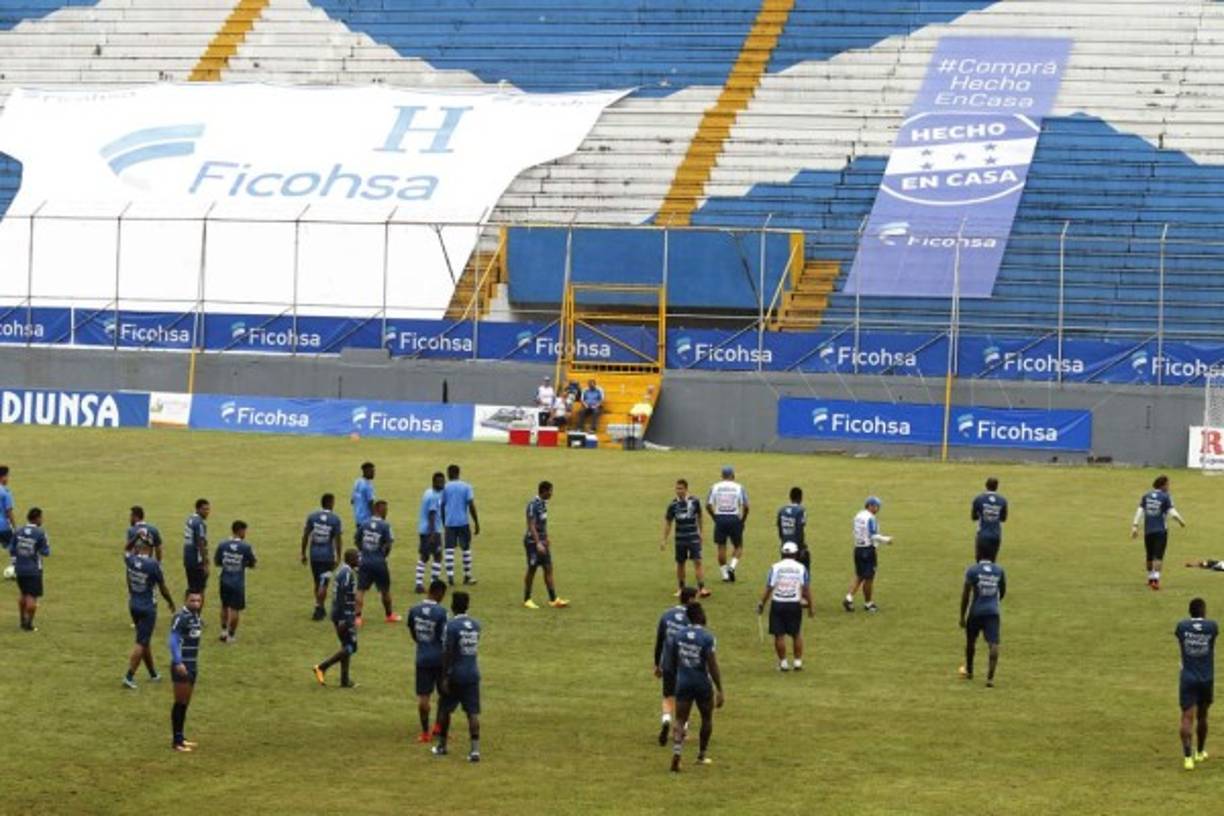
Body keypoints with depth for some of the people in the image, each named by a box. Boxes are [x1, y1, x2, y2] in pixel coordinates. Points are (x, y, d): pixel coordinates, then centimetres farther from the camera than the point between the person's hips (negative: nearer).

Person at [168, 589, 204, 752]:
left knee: (186, 703, 14)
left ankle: (180, 737, 22)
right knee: (180, 703, -4)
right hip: (181, 666, -9)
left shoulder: (196, 617, 11)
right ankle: (176, 741, 0)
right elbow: (173, 641, -21)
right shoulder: (181, 617, -16)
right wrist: (178, 663, -26)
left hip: (192, 665, 9)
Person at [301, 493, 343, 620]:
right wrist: (338, 557, 1)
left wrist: (303, 554, 10)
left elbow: (305, 536, 1)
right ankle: (318, 610, -1)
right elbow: (337, 540, -8)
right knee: (323, 584, 3)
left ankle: (320, 608, 28)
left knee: (317, 582, 17)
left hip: (314, 555, 3)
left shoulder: (312, 517, -1)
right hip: (328, 556, -3)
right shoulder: (335, 519, -9)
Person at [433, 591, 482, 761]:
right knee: (473, 712, 0)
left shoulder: (451, 626, -13)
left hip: (455, 675, -4)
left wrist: (445, 677, -12)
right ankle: (475, 749, -10)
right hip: (473, 674, 4)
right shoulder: (476, 625, 5)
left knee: (445, 710, 13)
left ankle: (442, 746, 23)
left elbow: (447, 653, -15)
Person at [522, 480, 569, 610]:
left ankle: (553, 600, 4)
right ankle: (527, 600, 14)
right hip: (533, 542, -8)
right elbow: (532, 526, -22)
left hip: (542, 542, 8)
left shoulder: (543, 503, 9)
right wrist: (538, 543, -26)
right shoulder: (533, 505, -18)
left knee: (548, 569, 4)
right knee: (532, 570, 1)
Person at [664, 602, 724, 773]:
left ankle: (676, 752, -22)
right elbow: (712, 666, -17)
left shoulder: (678, 635, 0)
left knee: (680, 720, 2)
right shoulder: (707, 637, -15)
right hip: (702, 684, -3)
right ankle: (702, 755, 29)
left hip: (683, 682, 3)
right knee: (707, 718, 19)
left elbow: (672, 661, 9)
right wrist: (719, 691, -13)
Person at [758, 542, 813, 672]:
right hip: (795, 604, 1)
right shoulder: (801, 568, -2)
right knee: (796, 634, 14)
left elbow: (769, 589, -2)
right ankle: (798, 662, 15)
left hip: (778, 604, -1)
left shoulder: (775, 568, -3)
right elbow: (807, 590, -2)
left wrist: (761, 604, 9)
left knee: (779, 635, 7)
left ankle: (783, 663, 10)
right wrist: (810, 607, 9)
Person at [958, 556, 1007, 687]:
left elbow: (966, 595, -6)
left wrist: (962, 616, 0)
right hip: (993, 611, 1)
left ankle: (969, 671, 39)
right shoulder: (999, 571, 5)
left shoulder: (972, 571, -6)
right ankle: (990, 677, -22)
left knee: (971, 641, 21)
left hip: (976, 612, -1)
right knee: (993, 643, -7)